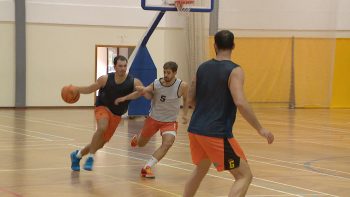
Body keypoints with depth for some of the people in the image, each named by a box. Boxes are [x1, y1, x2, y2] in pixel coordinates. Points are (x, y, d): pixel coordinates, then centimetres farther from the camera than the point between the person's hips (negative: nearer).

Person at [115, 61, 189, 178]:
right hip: (154, 118, 2)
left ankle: (147, 168, -21)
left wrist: (184, 114, -10)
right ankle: (139, 136, 56)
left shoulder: (182, 86, -18)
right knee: (140, 144, 16)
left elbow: (186, 99, 1)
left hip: (170, 121, -1)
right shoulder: (156, 84, -16)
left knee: (168, 143, -27)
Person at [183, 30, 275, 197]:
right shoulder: (234, 71, -11)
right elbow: (240, 103, -22)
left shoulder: (202, 68, 8)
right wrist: (260, 129, -14)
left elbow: (190, 100, 13)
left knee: (201, 169, 30)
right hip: (217, 133, -7)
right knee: (245, 176, -3)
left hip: (195, 130, 7)